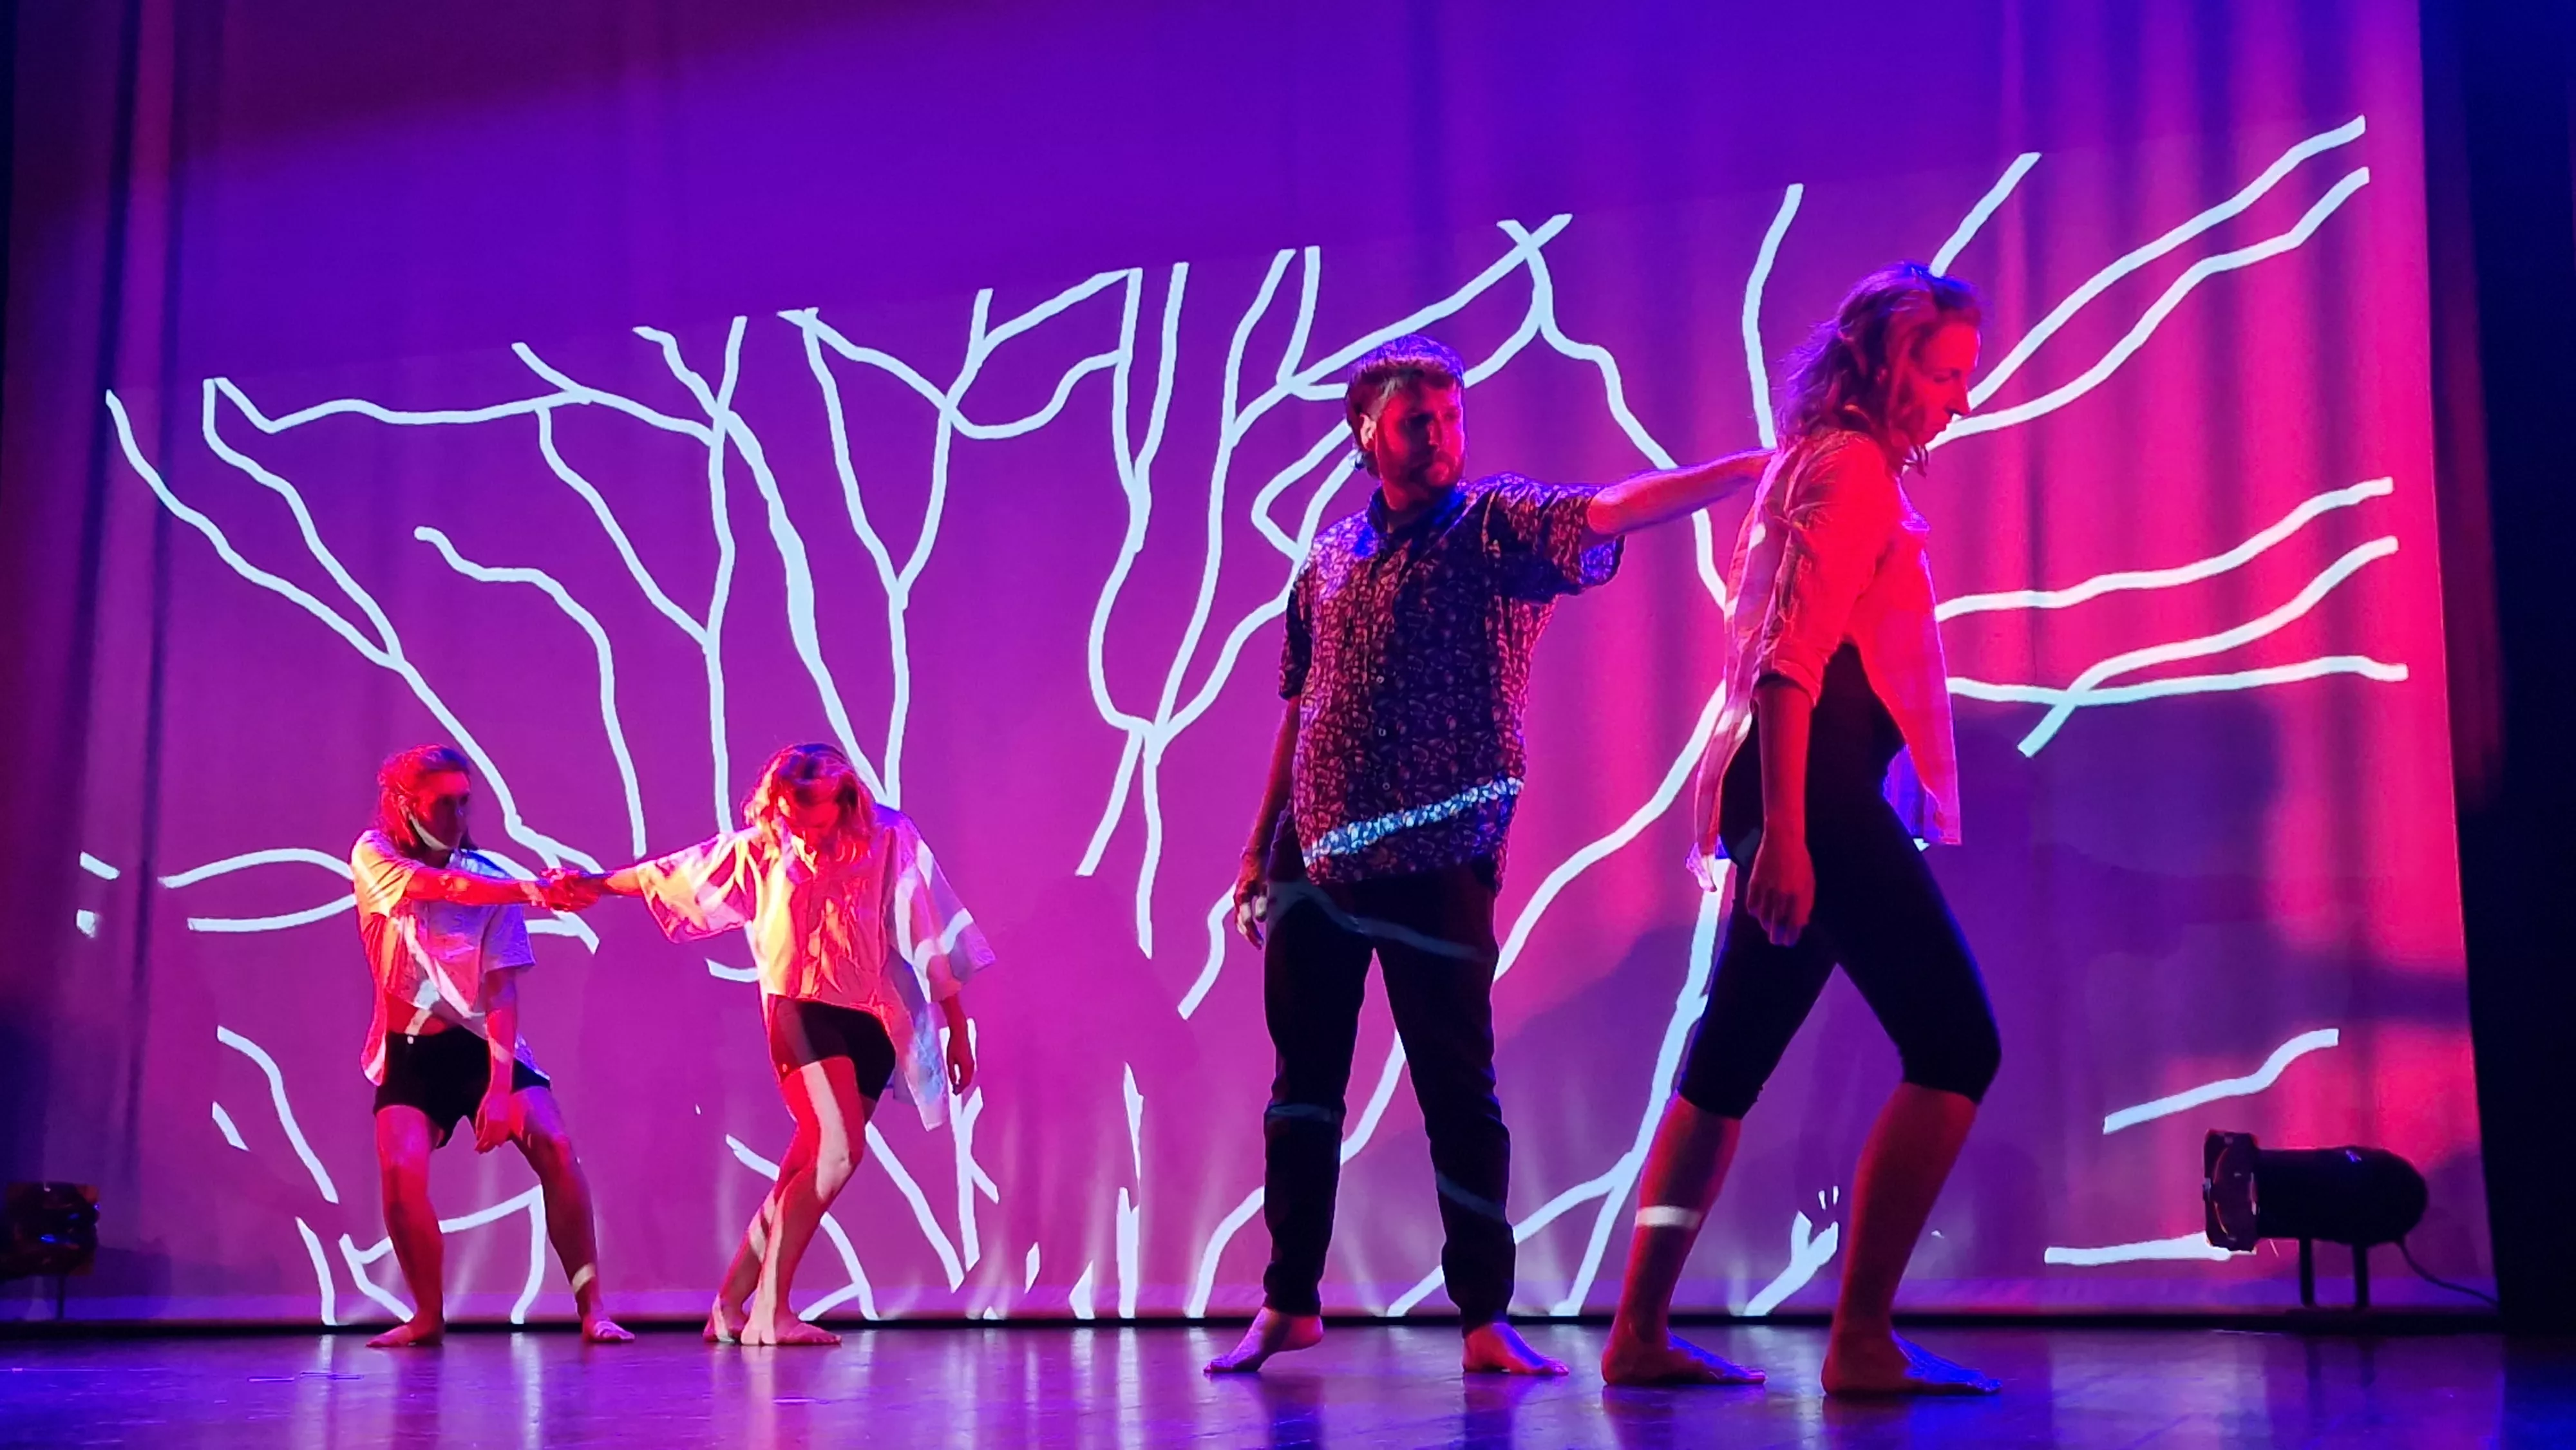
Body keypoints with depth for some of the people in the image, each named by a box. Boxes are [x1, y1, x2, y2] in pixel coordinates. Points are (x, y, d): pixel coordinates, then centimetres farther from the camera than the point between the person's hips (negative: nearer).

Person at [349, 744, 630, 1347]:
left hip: (481, 1041, 0)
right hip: (409, 1050, 0)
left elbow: (501, 991, -13)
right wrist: (532, 892, -46)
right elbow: (441, 886, -31)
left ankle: (592, 1308, -12)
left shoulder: (492, 878, -9)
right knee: (401, 1173, -20)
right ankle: (429, 1315, 2)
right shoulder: (373, 860, -9)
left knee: (555, 1147, -19)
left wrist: (499, 1088, -24)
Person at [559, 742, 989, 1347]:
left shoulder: (889, 841, 2)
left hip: (874, 1023, 2)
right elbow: (665, 876, 11)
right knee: (838, 1151, -21)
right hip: (802, 1010, -2)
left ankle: (731, 1304, 13)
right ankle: (768, 1312, -21)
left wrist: (957, 1030, 6)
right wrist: (592, 884, 10)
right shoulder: (761, 849, 4)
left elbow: (930, 939, 4)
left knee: (808, 1169, 2)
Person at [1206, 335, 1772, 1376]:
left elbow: (1608, 511, -19)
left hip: (1435, 864, -4)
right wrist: (1258, 847, 16)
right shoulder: (1329, 555, 12)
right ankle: (1287, 1304, 23)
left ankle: (1485, 1321, 8)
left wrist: (1746, 468, -33)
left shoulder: (1496, 528, -2)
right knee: (1303, 1084, 11)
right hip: (1314, 863, 5)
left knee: (1458, 1090, -2)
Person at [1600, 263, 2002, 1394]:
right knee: (1957, 1047, -9)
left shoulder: (1838, 468, 22)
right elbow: (1792, 660, -18)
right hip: (1813, 795, -10)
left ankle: (1639, 1333, 13)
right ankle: (1861, 1339, -9)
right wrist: (1783, 827, -25)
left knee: (1726, 1066, 9)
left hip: (1806, 800, 10)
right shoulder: (1848, 467, -8)